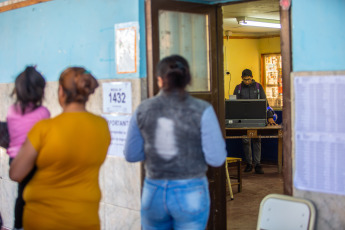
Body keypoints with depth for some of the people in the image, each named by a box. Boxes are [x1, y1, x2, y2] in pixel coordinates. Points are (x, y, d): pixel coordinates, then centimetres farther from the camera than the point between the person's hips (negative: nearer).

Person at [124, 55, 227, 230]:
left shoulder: (143, 109, -2)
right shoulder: (202, 110, -11)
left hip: (153, 192, 3)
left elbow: (131, 155, 4)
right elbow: (216, 159, -11)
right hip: (190, 194, -2)